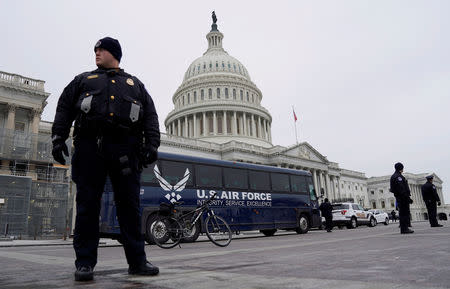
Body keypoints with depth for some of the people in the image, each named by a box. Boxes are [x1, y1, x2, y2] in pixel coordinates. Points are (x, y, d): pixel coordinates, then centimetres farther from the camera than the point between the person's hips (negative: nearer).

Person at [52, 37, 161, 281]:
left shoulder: (135, 84, 25)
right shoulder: (83, 80, 26)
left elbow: (150, 115, 13)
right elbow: (64, 108, 16)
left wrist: (151, 144, -1)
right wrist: (58, 139, 1)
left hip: (125, 148, 0)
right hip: (90, 146, 1)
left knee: (129, 204, -3)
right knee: (87, 204, -2)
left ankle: (137, 261, 2)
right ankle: (85, 263, 6)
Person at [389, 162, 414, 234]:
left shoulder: (393, 176, 20)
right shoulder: (398, 176, -13)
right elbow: (401, 188, -20)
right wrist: (407, 197, -20)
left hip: (399, 197, 10)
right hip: (403, 197, -10)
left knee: (403, 213, 12)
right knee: (405, 213, -9)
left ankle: (404, 229, 17)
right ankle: (404, 229, -9)